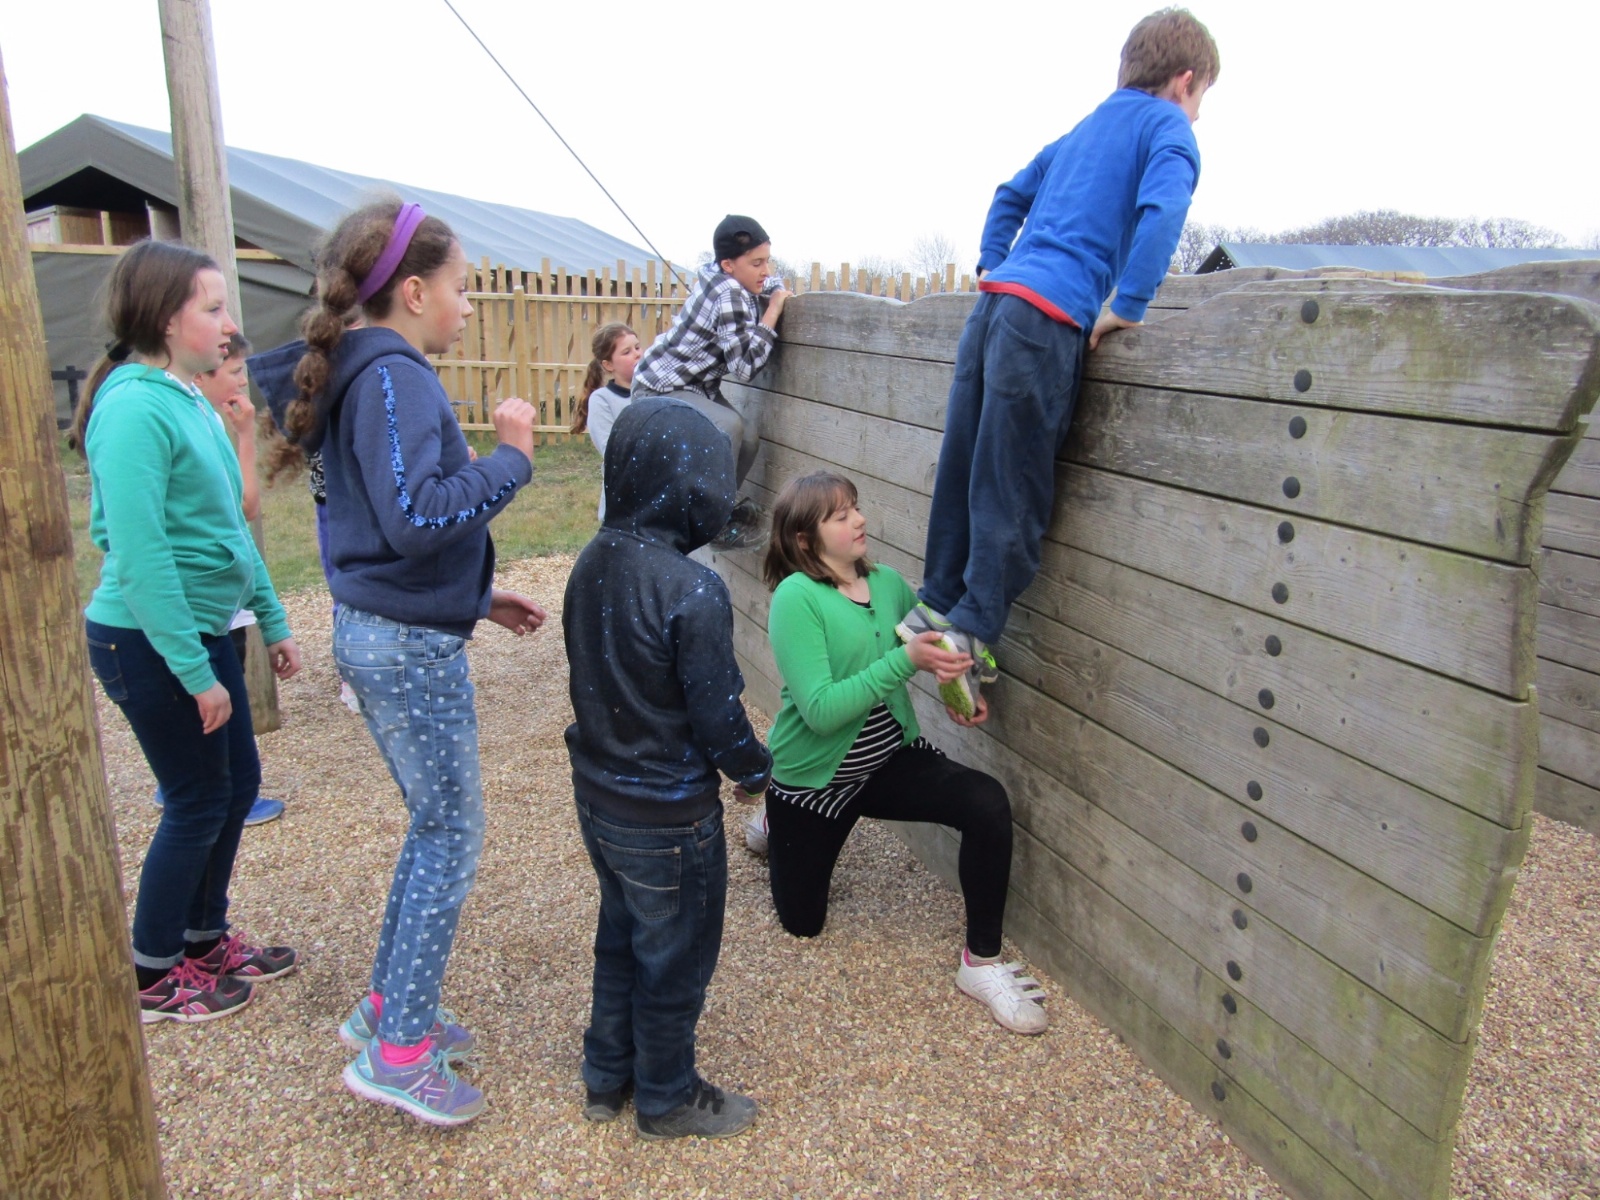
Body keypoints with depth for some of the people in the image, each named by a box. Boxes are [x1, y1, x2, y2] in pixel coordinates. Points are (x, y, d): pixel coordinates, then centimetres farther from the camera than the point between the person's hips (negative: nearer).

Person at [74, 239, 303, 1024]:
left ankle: (205, 938, 35)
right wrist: (196, 673, -21)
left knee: (237, 783, 16)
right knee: (198, 802, 3)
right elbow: (141, 555, -23)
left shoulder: (189, 400, 8)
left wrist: (272, 621, 15)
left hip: (204, 629, 9)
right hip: (147, 642, -9)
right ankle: (153, 980, 23)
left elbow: (230, 524, 14)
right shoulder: (135, 408, -20)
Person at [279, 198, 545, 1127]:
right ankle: (399, 1051, 14)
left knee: (436, 825, 20)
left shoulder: (373, 375, 14)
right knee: (454, 835, 2)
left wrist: (479, 598, 18)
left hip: (385, 633, 10)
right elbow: (416, 519, -28)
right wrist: (510, 457, -18)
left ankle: (390, 1004, 33)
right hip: (412, 646, -10)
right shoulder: (395, 378, -16)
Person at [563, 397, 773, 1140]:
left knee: (620, 937, 26)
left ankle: (607, 1077, 43)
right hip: (667, 817, -7)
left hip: (597, 796, 7)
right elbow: (718, 714, -21)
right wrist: (755, 771, -2)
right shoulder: (692, 592, -27)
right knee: (675, 958, 14)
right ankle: (667, 1099, 34)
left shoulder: (591, 564, -4)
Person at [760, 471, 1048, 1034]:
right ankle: (778, 828, 45)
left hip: (889, 760, 4)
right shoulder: (795, 597, -23)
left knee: (987, 804, -22)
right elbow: (821, 710, -30)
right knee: (802, 923, 14)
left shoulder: (888, 581, -6)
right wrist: (906, 659, -36)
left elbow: (937, 642, 12)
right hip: (813, 777, -4)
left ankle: (982, 962, -5)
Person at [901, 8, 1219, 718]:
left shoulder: (1084, 128, 28)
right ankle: (969, 634, -4)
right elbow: (1161, 210, -14)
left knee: (962, 470, 9)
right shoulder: (1169, 128, 5)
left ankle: (935, 607, 16)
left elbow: (1010, 196, 33)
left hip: (997, 300, 7)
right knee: (1011, 495, -5)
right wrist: (1127, 309, -12)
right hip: (1050, 317, -7)